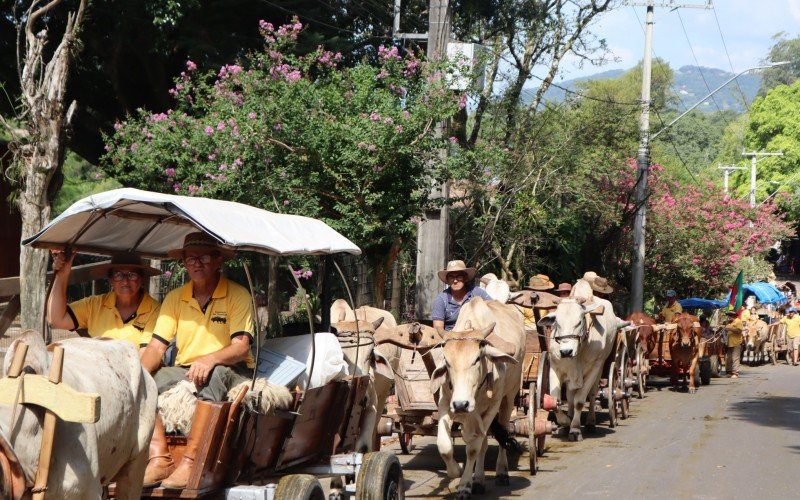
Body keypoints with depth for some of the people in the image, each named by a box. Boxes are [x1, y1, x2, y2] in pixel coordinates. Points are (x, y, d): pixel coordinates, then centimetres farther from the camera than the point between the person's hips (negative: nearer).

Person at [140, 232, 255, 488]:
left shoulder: (237, 295, -5)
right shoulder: (174, 298, 8)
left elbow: (241, 347, -15)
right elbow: (156, 346, 2)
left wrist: (210, 359, -35)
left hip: (231, 373, -5)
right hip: (185, 371, 5)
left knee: (213, 375, -38)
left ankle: (190, 462, -40)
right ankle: (159, 459, -30)